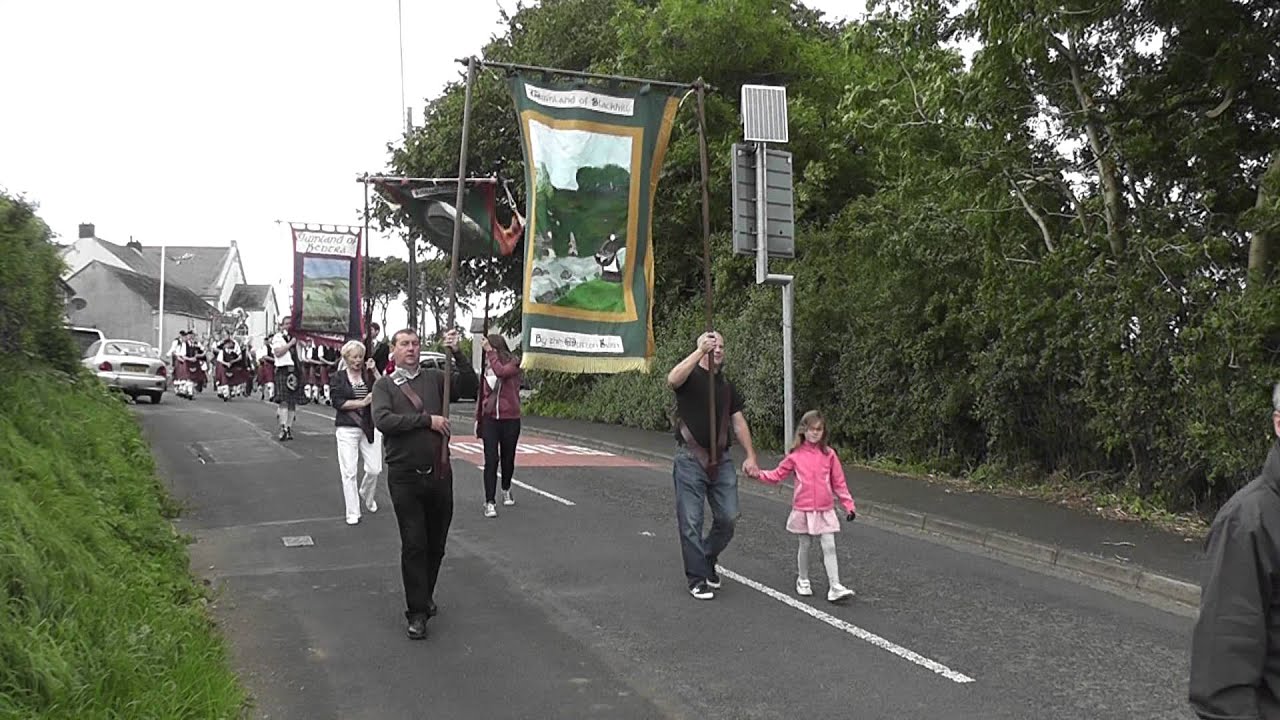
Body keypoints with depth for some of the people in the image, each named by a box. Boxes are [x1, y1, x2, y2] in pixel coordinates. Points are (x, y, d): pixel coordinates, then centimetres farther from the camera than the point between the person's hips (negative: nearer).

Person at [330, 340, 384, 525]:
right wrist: (362, 402, -13)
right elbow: (338, 402, -7)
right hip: (347, 429, -2)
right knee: (348, 472, -4)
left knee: (374, 469, 1)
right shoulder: (338, 378, 4)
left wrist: (375, 371, -11)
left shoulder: (369, 375, 8)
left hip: (370, 428, 2)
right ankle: (352, 513, 5)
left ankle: (367, 495, 33)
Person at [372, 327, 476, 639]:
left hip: (439, 474, 3)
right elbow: (382, 420, -15)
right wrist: (427, 420, -16)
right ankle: (417, 612, 7)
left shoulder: (434, 378, 8)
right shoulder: (384, 385, 1)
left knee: (436, 544, 14)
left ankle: (426, 596, 34)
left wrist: (457, 353, -11)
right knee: (414, 545, -2)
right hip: (405, 478, -3)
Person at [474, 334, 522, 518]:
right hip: (490, 419, 2)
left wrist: (491, 351, -24)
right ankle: (490, 502, -7)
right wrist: (478, 418, 14)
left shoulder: (513, 364, -5)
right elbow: (482, 394, 13)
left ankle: (506, 490, 37)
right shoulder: (486, 367, 6)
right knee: (491, 460, -7)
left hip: (510, 419, -2)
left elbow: (501, 372, -29)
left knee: (508, 458, 13)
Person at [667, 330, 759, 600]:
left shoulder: (727, 386, 18)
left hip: (721, 460, 5)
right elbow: (673, 379, -26)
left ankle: (708, 560, 27)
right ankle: (697, 578, 9)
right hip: (691, 459, -5)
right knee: (691, 522, -2)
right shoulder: (691, 376, -1)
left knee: (728, 518, 2)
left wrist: (751, 456, 7)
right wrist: (701, 350, -29)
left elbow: (739, 423, 17)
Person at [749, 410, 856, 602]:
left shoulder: (829, 454, -1)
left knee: (829, 547, -4)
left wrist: (848, 504, 3)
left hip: (825, 510, 0)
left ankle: (835, 587, -4)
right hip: (803, 509, 0)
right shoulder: (795, 455, -2)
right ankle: (803, 580, 30)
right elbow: (778, 474, 5)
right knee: (804, 546, 12)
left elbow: (838, 482, 4)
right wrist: (759, 474, -10)